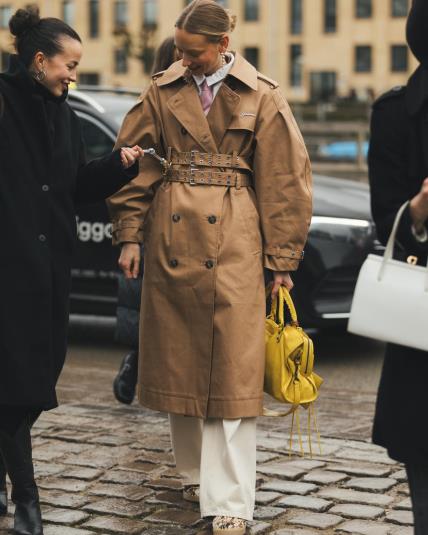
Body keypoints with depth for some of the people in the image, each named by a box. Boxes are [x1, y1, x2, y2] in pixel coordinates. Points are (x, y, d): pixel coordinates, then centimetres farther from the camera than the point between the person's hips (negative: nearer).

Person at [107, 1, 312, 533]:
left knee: (232, 370, -6)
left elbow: (282, 180, 2)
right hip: (172, 243, 3)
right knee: (178, 363, 10)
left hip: (234, 244, -3)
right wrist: (130, 234, 2)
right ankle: (195, 473, 29)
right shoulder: (163, 91, 7)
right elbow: (136, 162, 11)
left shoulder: (261, 98, 1)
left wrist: (282, 259, 1)